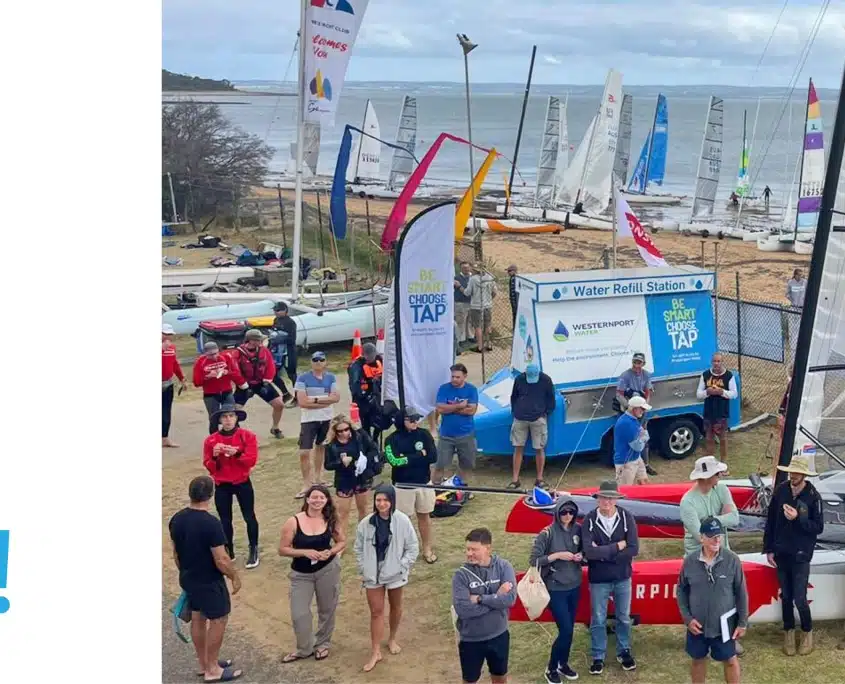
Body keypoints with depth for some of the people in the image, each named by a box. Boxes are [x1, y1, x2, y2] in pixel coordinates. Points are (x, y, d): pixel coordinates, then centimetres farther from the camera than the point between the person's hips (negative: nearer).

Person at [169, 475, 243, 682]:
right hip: (209, 581, -7)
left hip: (188, 579, 7)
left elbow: (176, 553, 7)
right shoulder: (211, 523, -28)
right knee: (218, 620, 8)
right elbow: (221, 560, -23)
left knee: (197, 619, 19)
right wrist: (235, 577, -7)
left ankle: (204, 663, 33)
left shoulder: (176, 519, -5)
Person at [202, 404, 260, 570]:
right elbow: (209, 466, -2)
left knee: (249, 517, 1)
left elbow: (252, 460, -14)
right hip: (221, 486, 2)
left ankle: (253, 552, 14)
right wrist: (215, 456, -22)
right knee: (225, 520, 9)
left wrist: (237, 453, -29)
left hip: (242, 483, -2)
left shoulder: (248, 436, -7)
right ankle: (229, 552, 22)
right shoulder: (211, 440, -2)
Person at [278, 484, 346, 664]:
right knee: (299, 614, -1)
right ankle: (305, 648, 22)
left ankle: (323, 644, 38)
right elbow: (282, 549, -12)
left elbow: (342, 541, 5)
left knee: (327, 609, 15)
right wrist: (305, 552, -24)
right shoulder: (293, 522, -15)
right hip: (301, 574, -1)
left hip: (328, 569, 1)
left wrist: (330, 552, -15)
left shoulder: (331, 520, -8)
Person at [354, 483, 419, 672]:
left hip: (394, 573, 0)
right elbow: (359, 549, 2)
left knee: (395, 606, 19)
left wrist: (402, 567, -12)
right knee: (376, 612, 5)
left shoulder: (402, 521, -15)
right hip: (373, 575, 0)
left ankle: (392, 639, 43)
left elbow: (412, 548, -7)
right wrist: (364, 569, -4)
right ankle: (376, 652, 13)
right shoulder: (366, 523, -11)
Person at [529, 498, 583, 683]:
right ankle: (551, 668, 12)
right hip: (555, 589, -5)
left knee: (569, 628, 13)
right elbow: (533, 560, -14)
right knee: (565, 630, -7)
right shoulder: (547, 533, -15)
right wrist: (557, 555, -21)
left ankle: (563, 664, 32)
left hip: (574, 587, 5)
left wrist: (581, 556, -8)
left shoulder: (578, 530, -1)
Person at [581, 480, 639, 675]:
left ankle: (624, 652, 35)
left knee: (624, 618, 16)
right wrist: (617, 546, -22)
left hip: (622, 578, 1)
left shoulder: (626, 517, -12)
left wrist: (603, 553, -21)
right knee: (598, 620, 11)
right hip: (598, 579, -1)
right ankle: (598, 657, 26)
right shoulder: (589, 520, -15)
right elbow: (588, 551, -25)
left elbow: (634, 549, -18)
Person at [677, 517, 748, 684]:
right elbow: (681, 591, 1)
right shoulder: (690, 561, -11)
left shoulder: (732, 560, -14)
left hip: (724, 624, -1)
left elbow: (741, 593, -6)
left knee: (730, 660, 14)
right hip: (697, 624, 1)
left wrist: (742, 623, -4)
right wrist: (687, 618, -7)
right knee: (698, 659, 19)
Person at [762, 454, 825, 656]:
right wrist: (768, 549, 3)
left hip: (801, 556, -3)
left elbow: (818, 527, -9)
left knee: (800, 599, -2)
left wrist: (798, 518, -23)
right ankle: (789, 632, 31)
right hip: (781, 553, 3)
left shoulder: (813, 496, -12)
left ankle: (807, 632, 23)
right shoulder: (780, 491, -5)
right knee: (785, 596, 13)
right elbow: (770, 521, 2)